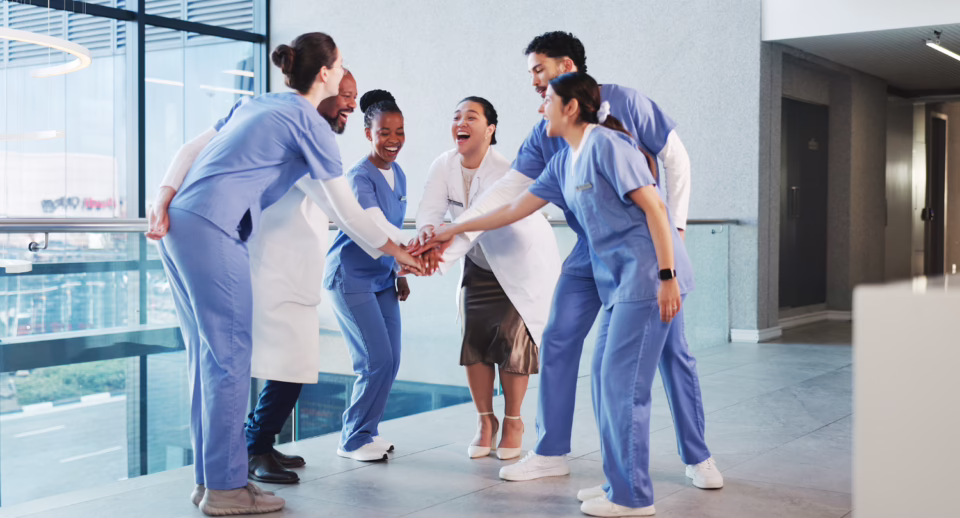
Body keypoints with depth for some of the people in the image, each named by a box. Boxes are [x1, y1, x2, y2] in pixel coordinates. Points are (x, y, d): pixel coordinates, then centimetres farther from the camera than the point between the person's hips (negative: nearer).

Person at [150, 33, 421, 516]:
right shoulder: (310, 122, -1)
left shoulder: (256, 104, 22)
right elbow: (347, 212, 2)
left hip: (178, 226, 8)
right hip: (212, 232, -8)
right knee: (230, 355, -4)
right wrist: (396, 252, 12)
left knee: (207, 353, 12)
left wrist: (166, 201, 15)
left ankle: (208, 477, 18)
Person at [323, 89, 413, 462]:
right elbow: (376, 226, -34)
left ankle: (365, 430, 24)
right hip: (351, 278, -8)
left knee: (390, 362, 7)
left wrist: (400, 273, 16)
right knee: (377, 361, -10)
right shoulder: (360, 177, -18)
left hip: (382, 278, 8)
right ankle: (354, 440, 6)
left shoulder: (398, 175, 8)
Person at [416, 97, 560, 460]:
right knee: (474, 340, 0)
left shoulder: (504, 171, -29)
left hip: (525, 264, -5)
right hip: (481, 265, 5)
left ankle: (513, 421, 12)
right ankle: (485, 421, 16)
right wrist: (428, 230, -42)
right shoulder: (444, 166, -11)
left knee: (513, 341, -8)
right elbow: (429, 208, -18)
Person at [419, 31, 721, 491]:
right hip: (591, 251, 4)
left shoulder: (624, 102, -10)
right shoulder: (545, 133, 1)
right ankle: (550, 453, 14)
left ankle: (697, 457, 14)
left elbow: (676, 158, -4)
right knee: (557, 344, 1)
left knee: (671, 350, -1)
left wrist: (674, 227, -7)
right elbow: (508, 190, -5)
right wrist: (456, 235, -14)